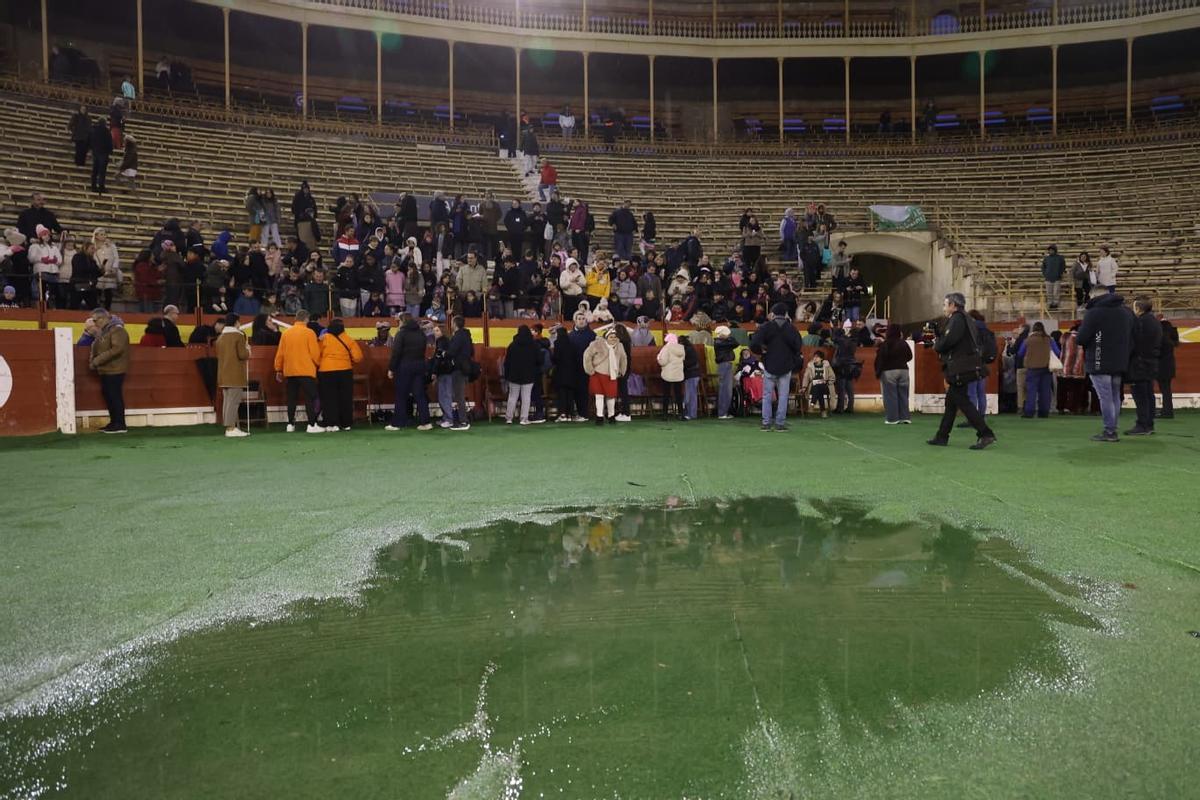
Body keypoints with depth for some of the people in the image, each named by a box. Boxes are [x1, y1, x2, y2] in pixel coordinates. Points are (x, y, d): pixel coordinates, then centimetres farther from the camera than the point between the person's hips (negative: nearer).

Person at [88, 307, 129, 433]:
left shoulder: (117, 330, -13)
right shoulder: (103, 331, 18)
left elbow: (117, 349, -24)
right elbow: (98, 348, 24)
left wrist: (97, 360, -21)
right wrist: (92, 360, 4)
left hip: (114, 370, -10)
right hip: (105, 370, 10)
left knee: (115, 396, -8)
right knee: (108, 395, 11)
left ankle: (120, 425, -5)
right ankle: (114, 422, 18)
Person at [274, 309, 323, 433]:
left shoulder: (286, 333, 7)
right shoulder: (309, 333, -6)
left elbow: (280, 353, 9)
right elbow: (315, 353, -7)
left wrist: (278, 369, 18)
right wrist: (318, 363, 12)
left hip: (290, 371, 5)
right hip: (306, 371, -5)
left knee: (291, 398, 12)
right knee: (310, 398, -2)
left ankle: (290, 424, 17)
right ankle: (312, 425, -7)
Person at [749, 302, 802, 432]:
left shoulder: (766, 327, -4)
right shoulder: (791, 328, 0)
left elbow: (754, 344, -13)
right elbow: (797, 347, -4)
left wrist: (761, 351, 4)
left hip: (769, 366, 0)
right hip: (786, 367, 0)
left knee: (767, 395, 7)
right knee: (783, 396, 5)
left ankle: (766, 423, 6)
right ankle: (780, 423, 5)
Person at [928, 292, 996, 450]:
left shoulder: (957, 319, -13)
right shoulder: (964, 319, 18)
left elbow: (947, 342, -23)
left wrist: (936, 344, -2)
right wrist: (939, 343, 6)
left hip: (960, 370, -10)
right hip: (961, 369, 10)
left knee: (962, 402, -8)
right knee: (951, 402, 14)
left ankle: (986, 435, -8)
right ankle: (942, 437, 21)